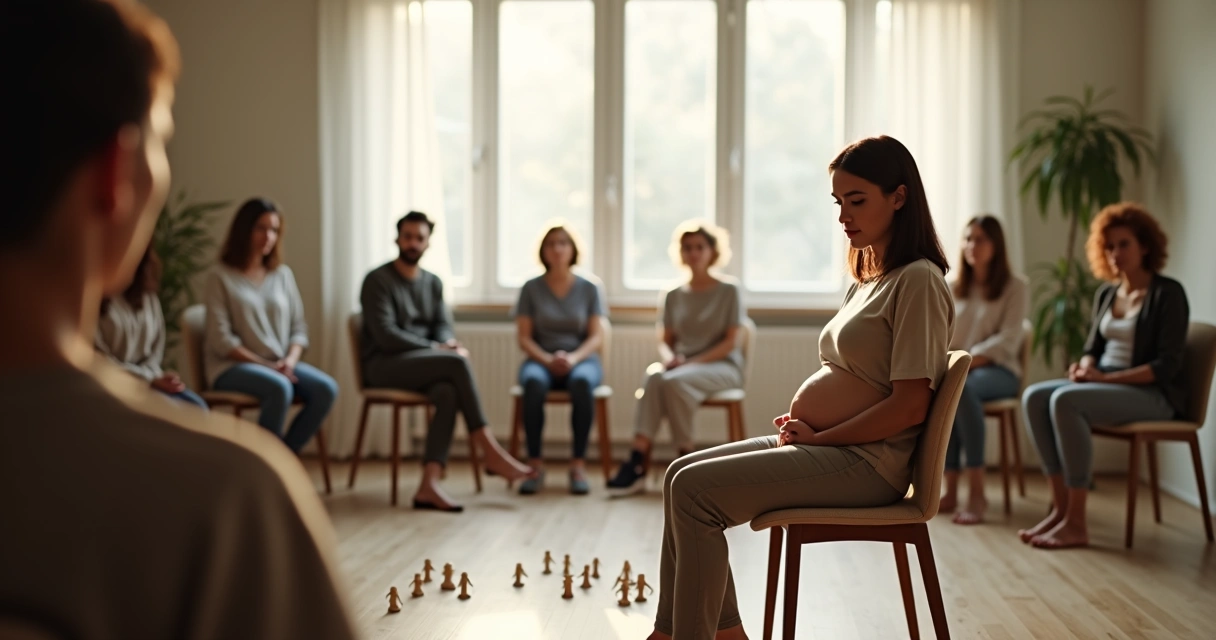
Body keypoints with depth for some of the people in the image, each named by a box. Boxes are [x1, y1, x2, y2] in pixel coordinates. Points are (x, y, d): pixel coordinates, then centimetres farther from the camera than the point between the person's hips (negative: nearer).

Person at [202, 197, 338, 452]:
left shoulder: (283, 274, 12)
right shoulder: (220, 277, -2)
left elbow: (299, 328, 11)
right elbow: (221, 340, -9)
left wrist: (290, 360, -9)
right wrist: (265, 365, -16)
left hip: (280, 365, 5)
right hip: (233, 366, -5)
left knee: (326, 389, -24)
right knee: (280, 388, -36)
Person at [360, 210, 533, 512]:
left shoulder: (433, 283, 17)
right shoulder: (378, 280, -4)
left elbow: (443, 326, 9)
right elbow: (384, 335, -13)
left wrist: (449, 344, -16)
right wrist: (435, 349, -19)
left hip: (421, 363, 5)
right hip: (384, 365, -5)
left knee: (448, 393, -32)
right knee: (456, 362, -30)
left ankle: (429, 485, -42)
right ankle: (490, 451, -26)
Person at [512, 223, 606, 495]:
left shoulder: (589, 289, 8)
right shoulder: (531, 288, 7)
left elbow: (597, 337, 2)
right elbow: (524, 337, 2)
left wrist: (573, 358, -18)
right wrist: (548, 360, -16)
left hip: (581, 358, 0)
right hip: (540, 359, 0)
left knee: (582, 382, -37)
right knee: (534, 384, -37)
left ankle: (579, 465, -31)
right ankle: (535, 465, -30)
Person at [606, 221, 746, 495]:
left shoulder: (728, 291, 3)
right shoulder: (673, 296, 15)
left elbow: (730, 342, -4)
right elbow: (665, 341, 13)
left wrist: (694, 362, -16)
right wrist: (670, 357, -12)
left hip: (722, 366, -3)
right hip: (683, 366, 3)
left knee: (674, 381, -36)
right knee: (653, 376, -33)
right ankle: (637, 460, -41)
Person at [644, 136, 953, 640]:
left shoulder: (918, 281, -12)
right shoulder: (866, 282, 17)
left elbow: (909, 406, -18)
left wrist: (817, 438, -13)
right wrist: (800, 422, 4)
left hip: (865, 461, -10)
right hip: (825, 446, 10)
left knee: (694, 490, -18)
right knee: (682, 475, 1)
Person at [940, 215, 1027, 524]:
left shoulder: (1014, 286, 3)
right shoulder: (953, 289, 18)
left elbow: (1007, 340, -8)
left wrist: (967, 361, -20)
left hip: (997, 370, -3)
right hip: (959, 368, 4)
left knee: (960, 389, -39)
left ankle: (976, 492, -39)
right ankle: (950, 489, -34)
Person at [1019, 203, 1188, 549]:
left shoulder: (1167, 293, -7)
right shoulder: (1106, 293, 14)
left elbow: (1167, 365, -14)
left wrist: (1106, 377, -21)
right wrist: (1084, 366, -6)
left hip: (1153, 394, -7)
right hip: (1103, 385, 7)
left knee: (1066, 401, -32)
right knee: (1034, 397, -19)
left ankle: (1076, 522, -30)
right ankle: (1060, 507, -21)